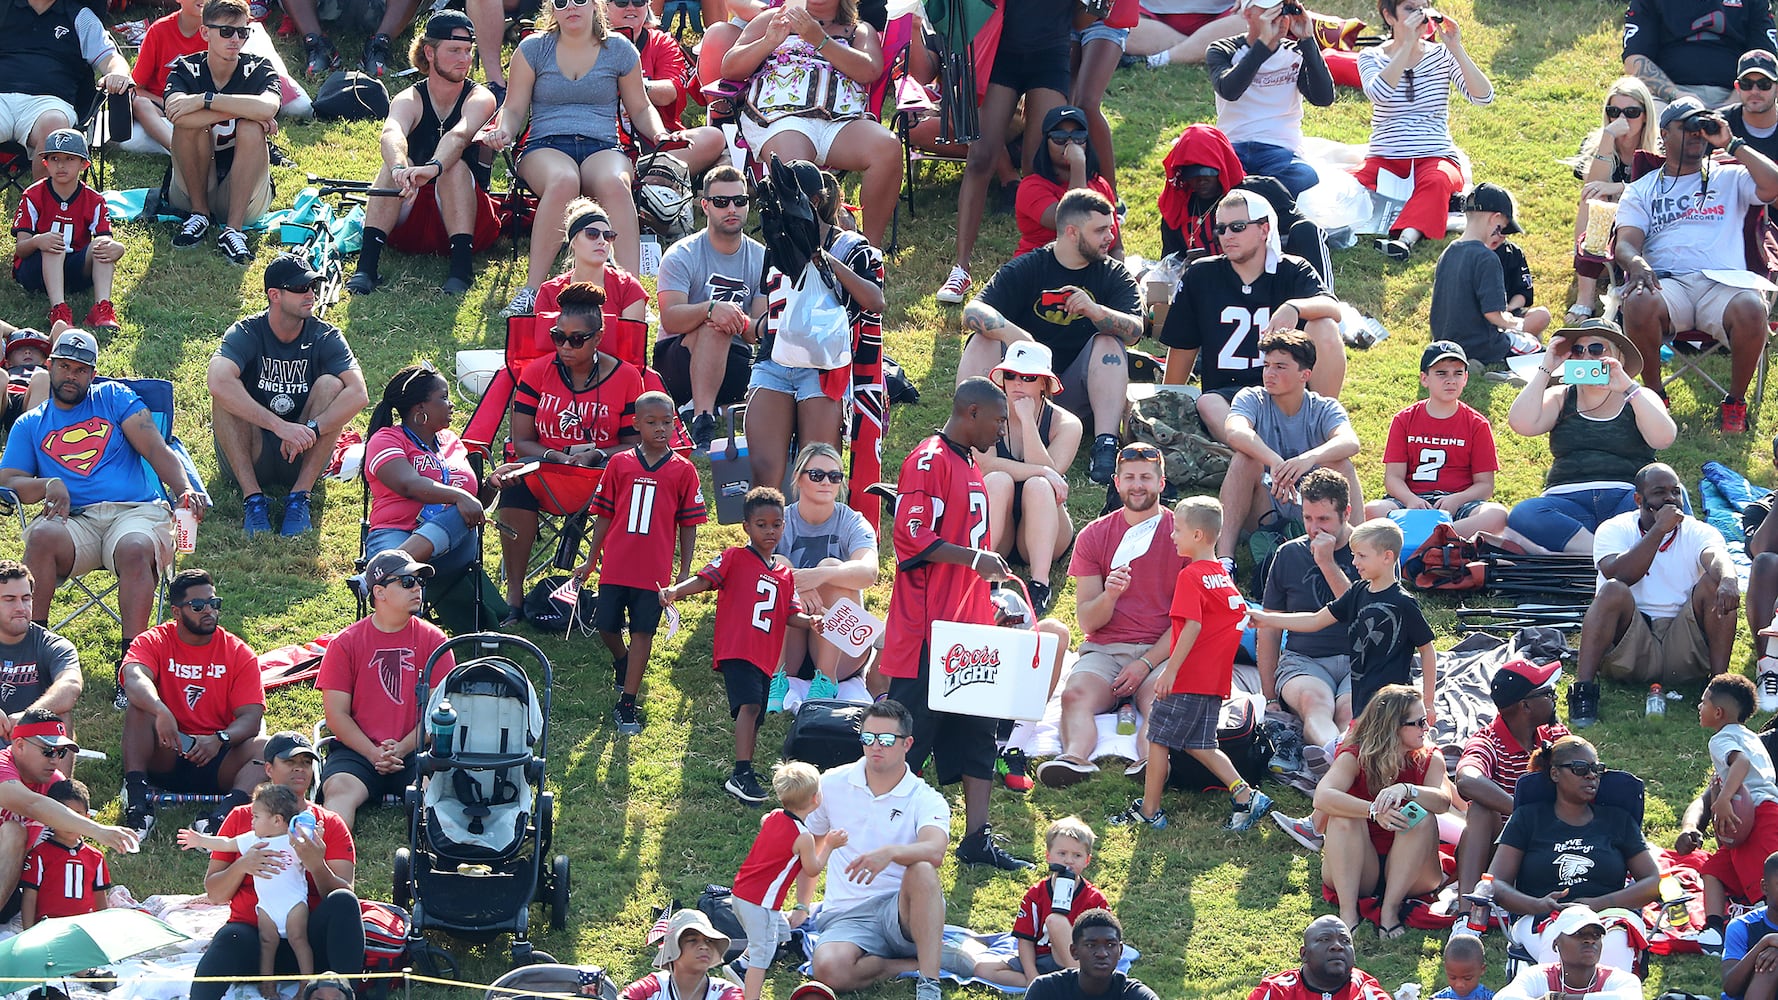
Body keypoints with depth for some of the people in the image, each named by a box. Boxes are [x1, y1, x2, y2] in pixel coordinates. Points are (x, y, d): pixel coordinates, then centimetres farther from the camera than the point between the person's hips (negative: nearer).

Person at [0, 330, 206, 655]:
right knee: (42, 537, -34)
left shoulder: (114, 397, 17)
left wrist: (185, 490, -13)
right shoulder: (29, 425, 22)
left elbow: (157, 450, 6)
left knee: (134, 550, -37)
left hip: (135, 511, -1)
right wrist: (49, 486, -10)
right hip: (76, 520, 1)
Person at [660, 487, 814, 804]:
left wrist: (811, 621, -5)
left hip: (766, 658, 7)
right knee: (749, 705, -24)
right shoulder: (735, 558, 3)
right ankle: (742, 775, -30)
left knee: (753, 719, 10)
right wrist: (675, 590, -27)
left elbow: (791, 615, 16)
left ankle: (741, 778, 19)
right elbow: (705, 579, -9)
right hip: (736, 649, -7)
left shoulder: (785, 573, 20)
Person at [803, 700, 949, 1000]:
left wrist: (890, 853, -43)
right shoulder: (832, 785, 8)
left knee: (921, 869, -37)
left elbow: (935, 851, -25)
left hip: (905, 910, -2)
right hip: (847, 916, 2)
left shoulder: (926, 800, -2)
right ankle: (923, 961, -12)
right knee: (829, 969, -34)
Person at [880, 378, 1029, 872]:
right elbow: (912, 536, -20)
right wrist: (975, 557, -24)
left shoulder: (970, 468, 19)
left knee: (977, 732, 7)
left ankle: (977, 839, 9)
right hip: (928, 630, -9)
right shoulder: (929, 461, -11)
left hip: (969, 627, 9)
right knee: (909, 736, -4)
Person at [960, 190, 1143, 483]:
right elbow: (974, 311, -15)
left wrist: (1095, 311, -36)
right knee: (984, 341, -21)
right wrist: (1011, 334, -36)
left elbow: (1135, 330, -15)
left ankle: (1105, 447, -37)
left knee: (1108, 343, -23)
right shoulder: (1025, 269, 1)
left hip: (1075, 393, 0)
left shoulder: (1114, 276, 4)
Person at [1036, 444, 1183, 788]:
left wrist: (1147, 664, -11)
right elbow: (1087, 621, 8)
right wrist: (1109, 595, -16)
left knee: (1161, 700, -36)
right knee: (1076, 695, -31)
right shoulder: (1094, 536, 12)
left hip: (1161, 651, -2)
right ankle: (1075, 758, -58)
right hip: (1103, 650, 2)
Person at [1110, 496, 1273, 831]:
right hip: (1215, 679, 9)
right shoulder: (1223, 575, 12)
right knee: (1199, 744, 13)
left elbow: (1193, 625, -22)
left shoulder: (1190, 576, -14)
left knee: (1158, 739, 2)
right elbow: (1242, 618, 18)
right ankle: (1245, 796, 3)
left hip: (1188, 678, -9)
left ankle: (1149, 810, 8)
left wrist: (1170, 671, -22)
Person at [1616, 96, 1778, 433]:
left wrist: (1732, 143, 7)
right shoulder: (1642, 189, 21)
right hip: (1667, 282, 0)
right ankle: (1653, 395, -13)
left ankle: (1735, 402, -12)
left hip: (1724, 284, 0)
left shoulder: (1730, 178, 21)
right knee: (1639, 303, -37)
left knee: (1751, 309, -36)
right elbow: (1625, 242, 6)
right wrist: (1636, 264, -19)